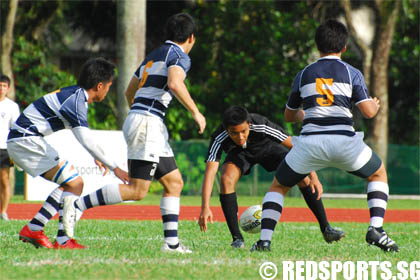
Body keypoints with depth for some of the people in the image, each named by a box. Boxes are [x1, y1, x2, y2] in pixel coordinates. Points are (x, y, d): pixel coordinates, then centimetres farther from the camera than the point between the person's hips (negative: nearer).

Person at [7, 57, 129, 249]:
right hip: (26, 140, -10)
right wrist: (114, 168, -23)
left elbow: (81, 131, 30)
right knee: (75, 183, -9)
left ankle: (33, 228, 13)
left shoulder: (76, 95, 11)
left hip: (20, 140, 10)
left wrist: (97, 158, 32)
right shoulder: (75, 101, -19)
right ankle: (62, 240, -11)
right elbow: (87, 141, -26)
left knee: (69, 182, 15)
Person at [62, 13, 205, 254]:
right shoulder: (180, 56, -3)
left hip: (136, 116, 10)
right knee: (137, 191, -12)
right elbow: (175, 83, -24)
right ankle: (78, 205, -13)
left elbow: (129, 92, 30)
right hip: (148, 123, -10)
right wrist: (195, 112, -15)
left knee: (174, 183, 9)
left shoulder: (153, 55, 23)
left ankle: (171, 241, 4)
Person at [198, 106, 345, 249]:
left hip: (267, 147, 0)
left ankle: (326, 229, -5)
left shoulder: (262, 126, -40)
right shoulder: (219, 138, -38)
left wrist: (313, 177, -39)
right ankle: (237, 238, -20)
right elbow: (210, 172, -44)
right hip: (239, 154, 0)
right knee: (227, 179, -30)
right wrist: (205, 207, -56)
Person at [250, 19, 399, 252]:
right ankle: (376, 228, 4)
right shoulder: (351, 73, 6)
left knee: (278, 186, 20)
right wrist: (375, 104, 21)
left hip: (310, 142, 1)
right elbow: (369, 112, -3)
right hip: (344, 141, -1)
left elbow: (289, 116, 24)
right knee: (379, 174, 24)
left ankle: (264, 240, 2)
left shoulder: (304, 75, 14)